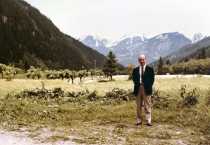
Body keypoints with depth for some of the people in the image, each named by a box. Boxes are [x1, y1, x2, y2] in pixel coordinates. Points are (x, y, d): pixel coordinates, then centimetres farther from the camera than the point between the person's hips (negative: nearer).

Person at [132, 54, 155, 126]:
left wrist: (149, 86, -2)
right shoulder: (135, 70, 9)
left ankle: (148, 121, 4)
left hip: (146, 89, -2)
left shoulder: (150, 69, 3)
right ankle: (139, 120, 16)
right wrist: (137, 85, 1)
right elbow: (134, 79, 12)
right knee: (138, 106, 8)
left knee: (147, 106, 1)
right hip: (138, 89, 2)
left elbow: (152, 79, 5)